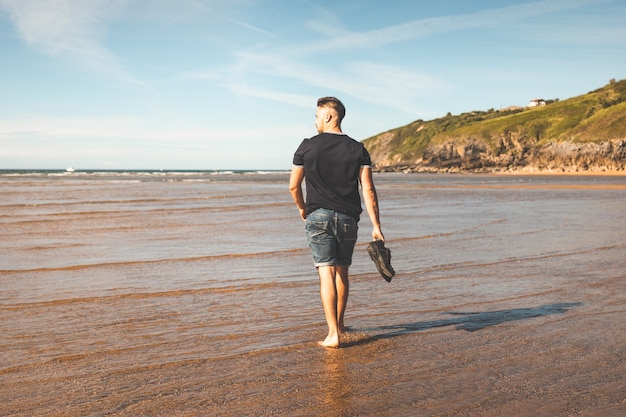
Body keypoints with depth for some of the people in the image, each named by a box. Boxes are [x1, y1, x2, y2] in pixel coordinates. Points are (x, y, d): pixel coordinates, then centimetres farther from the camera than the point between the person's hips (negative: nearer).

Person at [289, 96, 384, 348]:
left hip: (318, 216, -2)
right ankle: (339, 324, 32)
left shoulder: (308, 146, -2)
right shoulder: (358, 150, 2)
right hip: (348, 218, 3)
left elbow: (293, 186, 3)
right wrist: (376, 226, -2)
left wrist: (302, 209, 22)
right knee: (342, 271, 17)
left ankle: (333, 334, -10)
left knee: (326, 273, -4)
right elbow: (368, 190, -4)